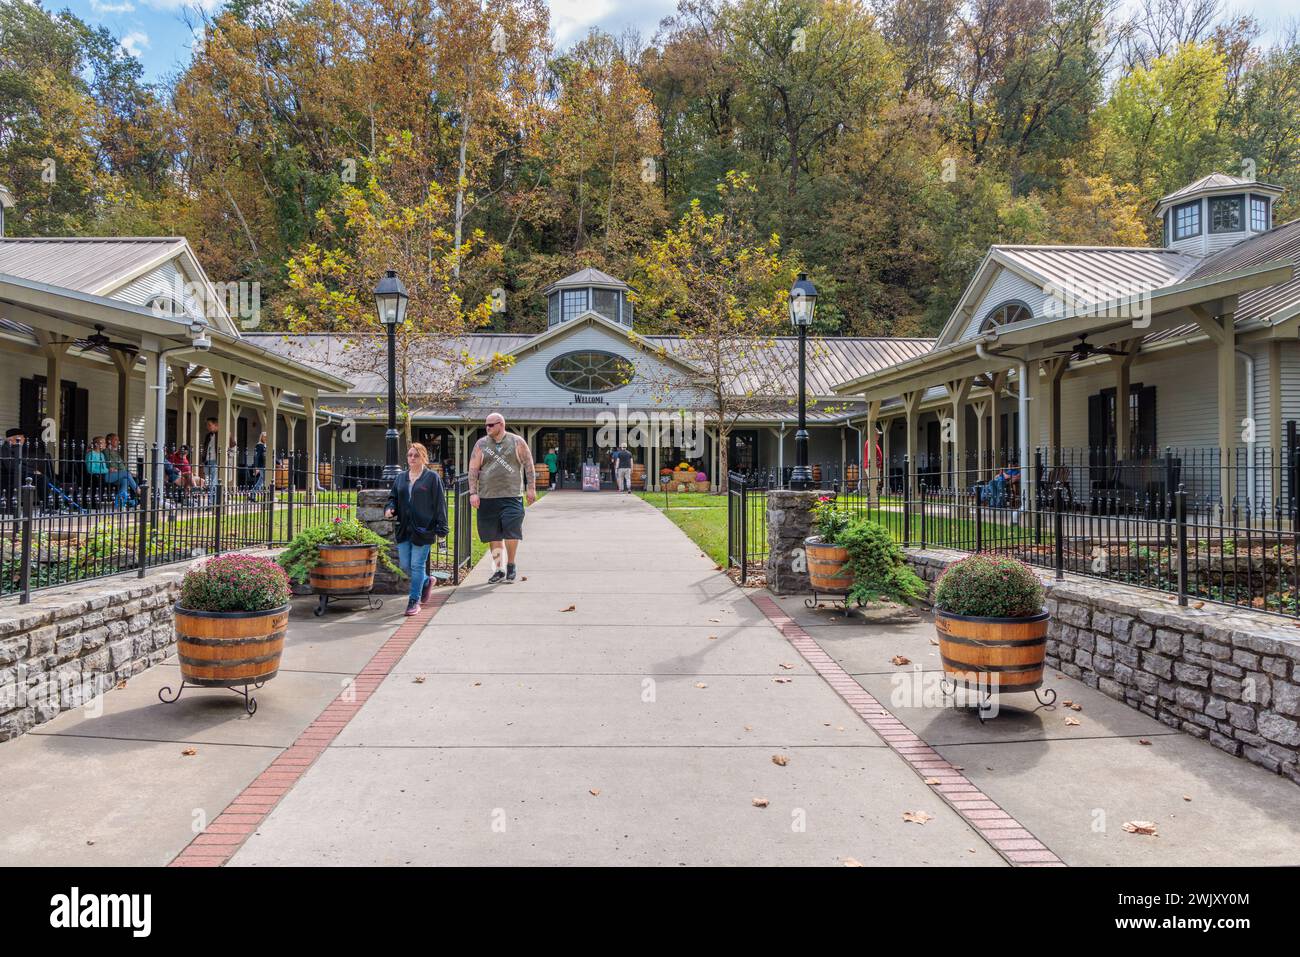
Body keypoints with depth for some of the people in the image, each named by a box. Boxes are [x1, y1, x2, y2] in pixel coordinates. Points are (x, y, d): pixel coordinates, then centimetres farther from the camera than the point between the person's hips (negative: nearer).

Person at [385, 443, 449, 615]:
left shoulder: (432, 477, -3)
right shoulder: (400, 477, 13)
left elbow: (440, 504, -5)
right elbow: (393, 497, 20)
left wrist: (441, 528, -9)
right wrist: (390, 508, -5)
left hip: (423, 529, -6)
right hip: (404, 529, 6)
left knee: (417, 566, -2)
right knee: (404, 565, 9)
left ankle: (414, 601, 9)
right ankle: (426, 582, 35)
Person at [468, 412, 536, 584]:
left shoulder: (517, 442, 4)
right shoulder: (481, 444, 8)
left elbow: (529, 465, 6)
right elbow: (473, 470, 6)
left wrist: (531, 488, 0)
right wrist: (473, 493, -2)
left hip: (511, 496, -2)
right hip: (487, 497, 2)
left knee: (511, 531, -10)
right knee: (493, 535, 6)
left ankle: (511, 566, 11)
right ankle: (498, 570, 18)